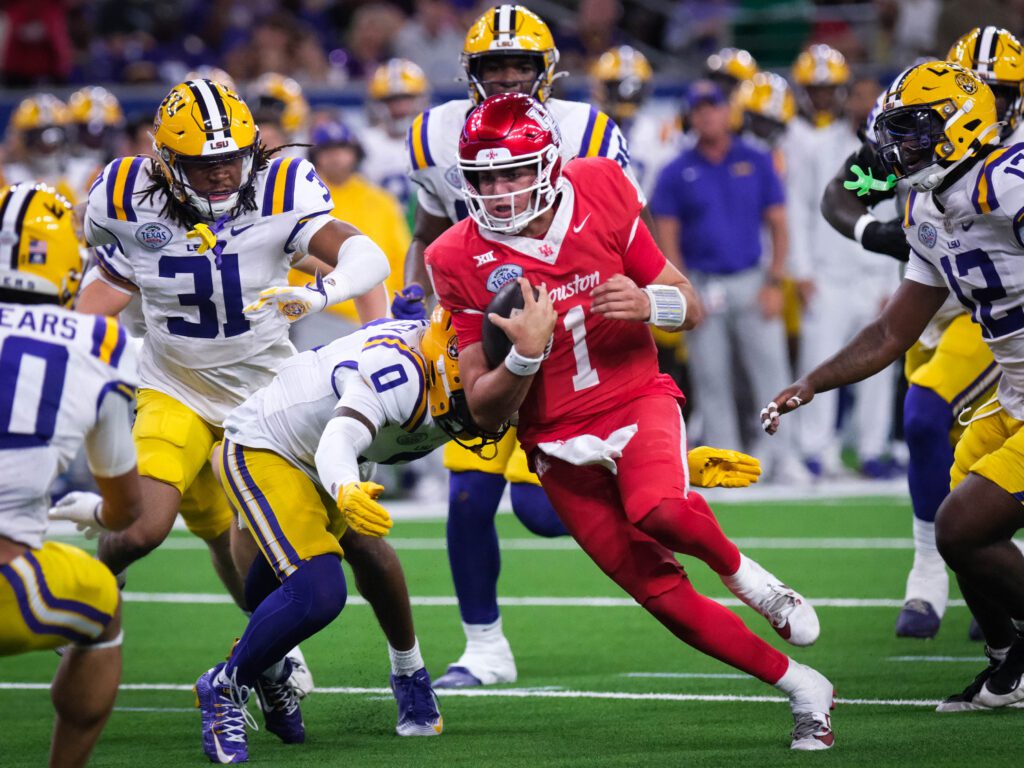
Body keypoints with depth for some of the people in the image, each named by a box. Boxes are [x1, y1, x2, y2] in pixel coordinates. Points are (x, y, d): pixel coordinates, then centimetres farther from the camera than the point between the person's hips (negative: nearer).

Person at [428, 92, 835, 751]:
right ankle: (804, 690, 14)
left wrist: (650, 304, -20)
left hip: (638, 403, -1)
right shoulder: (464, 261, -9)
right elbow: (485, 410, -7)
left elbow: (691, 307, 3)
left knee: (657, 512, -36)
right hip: (562, 446, 1)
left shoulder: (600, 197, -8)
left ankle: (740, 571, -4)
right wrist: (526, 353, -26)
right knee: (667, 598, -3)